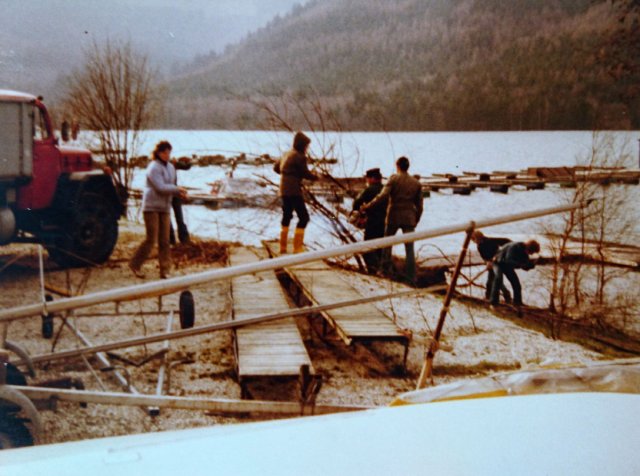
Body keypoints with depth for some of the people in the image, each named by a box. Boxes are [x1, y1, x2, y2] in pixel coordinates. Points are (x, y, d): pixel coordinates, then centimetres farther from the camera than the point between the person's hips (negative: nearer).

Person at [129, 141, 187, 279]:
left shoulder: (170, 167, 14)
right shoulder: (154, 167, -10)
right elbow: (160, 187, -19)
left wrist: (179, 193, -2)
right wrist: (178, 190, -11)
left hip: (164, 207, 7)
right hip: (151, 206, -7)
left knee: (164, 240, 3)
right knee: (151, 239, -8)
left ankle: (165, 270, 5)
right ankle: (135, 264, 8)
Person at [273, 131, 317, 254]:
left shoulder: (286, 155, 13)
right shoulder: (300, 157, -12)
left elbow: (276, 168, 22)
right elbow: (306, 173, -10)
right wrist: (315, 176, 7)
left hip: (284, 191, 9)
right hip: (294, 191, -9)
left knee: (286, 216, 17)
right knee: (304, 217, -5)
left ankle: (283, 248, 20)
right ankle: (297, 248, -9)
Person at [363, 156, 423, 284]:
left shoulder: (394, 179, -4)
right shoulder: (416, 183, 8)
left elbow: (383, 195, -16)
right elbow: (419, 206, 9)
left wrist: (368, 206, -11)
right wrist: (416, 220, 19)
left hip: (393, 217, -2)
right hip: (409, 218, 2)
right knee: (409, 249, 2)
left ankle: (385, 269, 13)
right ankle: (411, 277, -1)